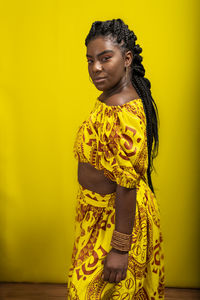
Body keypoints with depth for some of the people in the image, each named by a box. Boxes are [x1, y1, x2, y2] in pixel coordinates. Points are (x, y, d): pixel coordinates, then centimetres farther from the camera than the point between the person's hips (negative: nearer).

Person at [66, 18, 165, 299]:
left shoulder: (124, 113, -29)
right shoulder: (110, 98, 3)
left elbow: (127, 187, -28)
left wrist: (119, 249, -24)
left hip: (119, 216, -9)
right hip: (101, 210, 9)